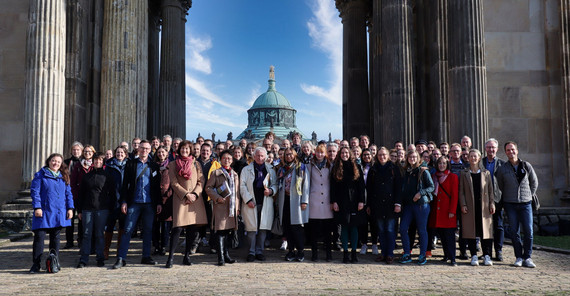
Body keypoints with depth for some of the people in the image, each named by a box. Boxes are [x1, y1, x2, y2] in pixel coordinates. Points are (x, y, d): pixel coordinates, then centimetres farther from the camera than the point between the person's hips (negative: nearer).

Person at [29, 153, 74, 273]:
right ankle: (36, 264, 3)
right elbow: (34, 191, -5)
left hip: (59, 213, 4)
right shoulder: (40, 175, 1)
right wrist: (37, 207, -13)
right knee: (39, 237, -5)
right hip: (44, 212, -4)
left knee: (55, 237, 10)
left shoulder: (64, 177, 13)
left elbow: (68, 193, 14)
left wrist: (70, 208, 5)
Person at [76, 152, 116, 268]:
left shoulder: (107, 176, 5)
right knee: (87, 234, 1)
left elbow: (112, 194, 5)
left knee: (100, 234, 3)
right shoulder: (87, 176, 12)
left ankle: (100, 259, 13)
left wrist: (111, 208, -1)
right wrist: (79, 210, 8)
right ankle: (83, 260, 5)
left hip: (102, 209, -2)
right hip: (87, 209, 2)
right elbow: (81, 194, 13)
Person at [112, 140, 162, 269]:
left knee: (148, 230, 8)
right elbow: (125, 184, 3)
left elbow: (157, 186, 10)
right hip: (134, 203, -2)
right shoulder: (130, 164, 5)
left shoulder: (154, 166, 10)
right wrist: (124, 201, -4)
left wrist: (159, 203, 4)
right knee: (127, 230, -4)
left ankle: (146, 256, 18)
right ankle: (121, 258, 0)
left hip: (149, 204, 2)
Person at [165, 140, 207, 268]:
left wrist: (195, 194, -7)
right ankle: (170, 257, -5)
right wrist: (186, 194, -10)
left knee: (193, 229, 2)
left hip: (196, 199, 3)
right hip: (180, 198, -3)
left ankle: (186, 257, 13)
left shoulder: (196, 164, 15)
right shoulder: (173, 164, 9)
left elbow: (201, 182, 9)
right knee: (178, 227, -12)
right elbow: (174, 183, 0)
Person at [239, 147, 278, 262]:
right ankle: (251, 252, 9)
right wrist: (248, 200, -8)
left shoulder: (270, 170, 13)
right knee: (251, 229, -2)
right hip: (251, 203, -2)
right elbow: (242, 186, 1)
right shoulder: (246, 170, 7)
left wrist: (271, 191, -7)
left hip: (265, 204, 2)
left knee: (263, 228, 2)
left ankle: (259, 251, 14)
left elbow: (275, 184, 15)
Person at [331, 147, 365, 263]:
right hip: (342, 202, 0)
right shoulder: (336, 168, 6)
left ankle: (354, 253, 10)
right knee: (344, 227, 3)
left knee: (354, 226, 3)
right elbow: (333, 187, 3)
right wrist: (334, 201, -5)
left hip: (354, 201, 0)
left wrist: (361, 201, -5)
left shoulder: (356, 167, 6)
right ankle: (345, 253, 9)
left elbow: (361, 185, 3)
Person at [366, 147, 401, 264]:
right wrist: (368, 205, 7)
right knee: (381, 230, 7)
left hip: (390, 203, -3)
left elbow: (398, 186, -2)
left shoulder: (394, 168, 2)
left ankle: (390, 254, 6)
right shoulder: (373, 170, 10)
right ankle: (383, 252, 15)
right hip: (377, 205, 3)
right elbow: (369, 188, 11)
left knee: (390, 229, -1)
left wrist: (398, 203, -9)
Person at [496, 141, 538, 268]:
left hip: (525, 203, 0)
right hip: (510, 204, 0)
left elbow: (534, 183, 16)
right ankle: (519, 257, 10)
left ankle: (527, 258, 6)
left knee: (528, 231, -4)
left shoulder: (527, 166, 5)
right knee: (514, 231, 0)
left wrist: (529, 196, 11)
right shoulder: (502, 169, 3)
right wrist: (504, 199, 8)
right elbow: (499, 186, 12)